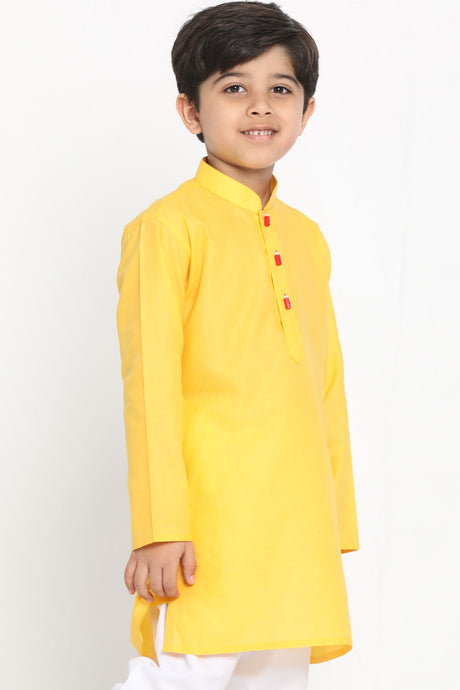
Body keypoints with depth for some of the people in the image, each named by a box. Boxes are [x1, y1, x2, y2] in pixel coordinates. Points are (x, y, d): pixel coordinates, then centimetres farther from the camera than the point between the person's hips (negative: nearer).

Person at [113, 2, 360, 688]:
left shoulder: (308, 239, 15)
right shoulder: (168, 227, -5)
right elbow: (150, 387, -10)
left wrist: (337, 527, 16)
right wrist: (159, 529, -14)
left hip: (296, 530, 7)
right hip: (207, 525, -7)